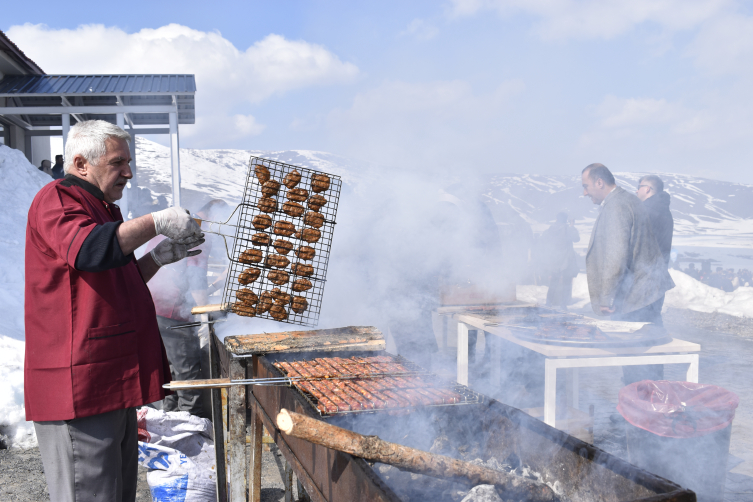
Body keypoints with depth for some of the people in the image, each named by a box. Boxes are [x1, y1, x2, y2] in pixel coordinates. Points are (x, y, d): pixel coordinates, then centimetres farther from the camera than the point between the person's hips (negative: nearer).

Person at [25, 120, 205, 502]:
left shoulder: (100, 208, 22)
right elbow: (89, 250, -31)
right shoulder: (56, 199, -9)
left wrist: (161, 256, 13)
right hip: (78, 386, -10)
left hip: (113, 381, 10)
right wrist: (156, 222, -24)